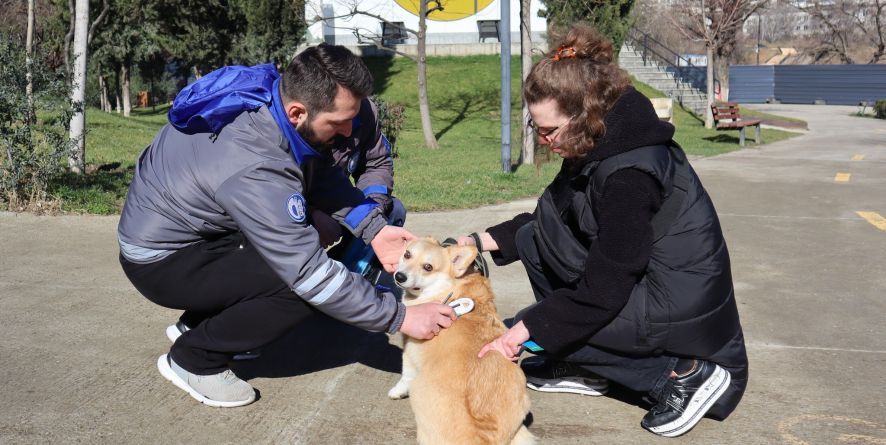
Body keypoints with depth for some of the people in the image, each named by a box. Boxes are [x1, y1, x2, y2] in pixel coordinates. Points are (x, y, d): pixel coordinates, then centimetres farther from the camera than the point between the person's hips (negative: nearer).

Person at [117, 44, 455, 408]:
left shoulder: (273, 89, -14)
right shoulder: (254, 171, -36)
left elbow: (320, 174, 0)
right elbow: (312, 274, -33)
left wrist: (373, 227, -12)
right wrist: (400, 317, -27)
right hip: (160, 259, -9)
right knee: (304, 287, -22)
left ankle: (196, 322, 17)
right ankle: (193, 358, 1)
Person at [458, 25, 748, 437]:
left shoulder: (629, 173, -28)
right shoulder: (600, 141, -1)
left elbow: (605, 288, -26)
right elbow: (551, 221, 11)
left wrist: (528, 328, -20)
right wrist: (483, 241, 2)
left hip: (683, 306, -9)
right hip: (638, 276, 9)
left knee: (532, 329, -9)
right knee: (533, 236, 3)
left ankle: (683, 372, -3)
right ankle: (584, 367, 11)